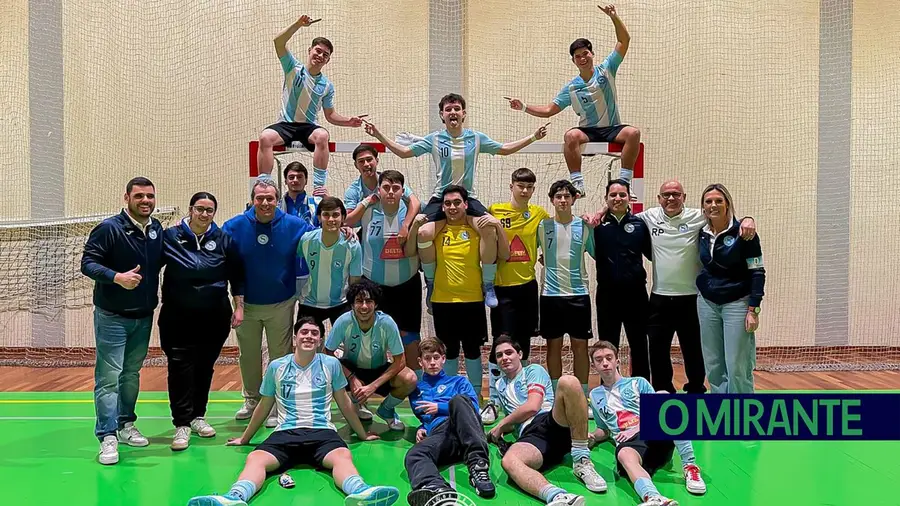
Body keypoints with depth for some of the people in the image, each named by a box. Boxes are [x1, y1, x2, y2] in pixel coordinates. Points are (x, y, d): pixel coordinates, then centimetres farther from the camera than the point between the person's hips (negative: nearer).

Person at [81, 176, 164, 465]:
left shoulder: (157, 230, 4)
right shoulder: (109, 228, -13)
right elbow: (87, 262, -16)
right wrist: (117, 277, -30)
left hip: (144, 316, 6)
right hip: (112, 316, -6)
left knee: (132, 373, 16)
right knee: (109, 376, -6)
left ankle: (125, 424, 29)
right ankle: (108, 437, -3)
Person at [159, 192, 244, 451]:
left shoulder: (224, 239, 1)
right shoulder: (170, 237, -3)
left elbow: (236, 274, 7)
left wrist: (239, 306, 4)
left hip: (214, 318, 2)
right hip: (178, 318, -2)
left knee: (205, 367, 10)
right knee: (180, 367, -7)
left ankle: (198, 416, 25)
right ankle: (182, 424, -1)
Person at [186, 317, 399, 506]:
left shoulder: (331, 364, 8)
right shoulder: (276, 366, 10)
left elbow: (344, 403, 19)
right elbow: (264, 406, 23)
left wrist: (362, 434, 24)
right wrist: (244, 438, 30)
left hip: (322, 432, -1)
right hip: (285, 433, 1)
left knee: (343, 456, -37)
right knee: (255, 459, -32)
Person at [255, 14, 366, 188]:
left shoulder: (327, 85, 10)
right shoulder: (293, 68, 6)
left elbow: (330, 115, 16)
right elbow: (279, 42, -7)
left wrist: (349, 121, -3)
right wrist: (298, 24, -17)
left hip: (308, 127, 1)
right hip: (285, 124, -1)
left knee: (322, 135, -37)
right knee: (265, 137, -35)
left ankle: (319, 186, -35)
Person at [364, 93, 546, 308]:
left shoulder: (476, 138, 3)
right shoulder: (434, 139, 1)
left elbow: (505, 149, 14)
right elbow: (404, 152, 8)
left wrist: (533, 137, 9)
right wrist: (379, 136, 0)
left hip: (469, 197, 0)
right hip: (440, 197, 0)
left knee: (491, 229, -28)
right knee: (423, 233, -27)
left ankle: (488, 286, -11)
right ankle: (431, 282, 0)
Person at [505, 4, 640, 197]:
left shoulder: (606, 70, 4)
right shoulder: (571, 87, 5)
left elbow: (624, 40, 1)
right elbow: (548, 110, 7)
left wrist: (613, 16, -11)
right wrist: (524, 107, -5)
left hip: (613, 129, 0)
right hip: (588, 130, 0)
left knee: (633, 133, -32)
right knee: (571, 136, -34)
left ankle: (624, 181, -30)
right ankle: (577, 183, -33)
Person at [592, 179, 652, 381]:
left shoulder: (639, 224, 1)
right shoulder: (598, 224, -1)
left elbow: (651, 254, 6)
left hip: (635, 292, 1)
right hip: (607, 294, 0)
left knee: (639, 345, 11)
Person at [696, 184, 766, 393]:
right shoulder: (702, 234, 4)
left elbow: (757, 272, -9)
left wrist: (753, 309, -14)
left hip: (737, 303, -5)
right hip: (707, 304, 5)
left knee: (737, 367, -5)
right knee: (713, 366, 8)